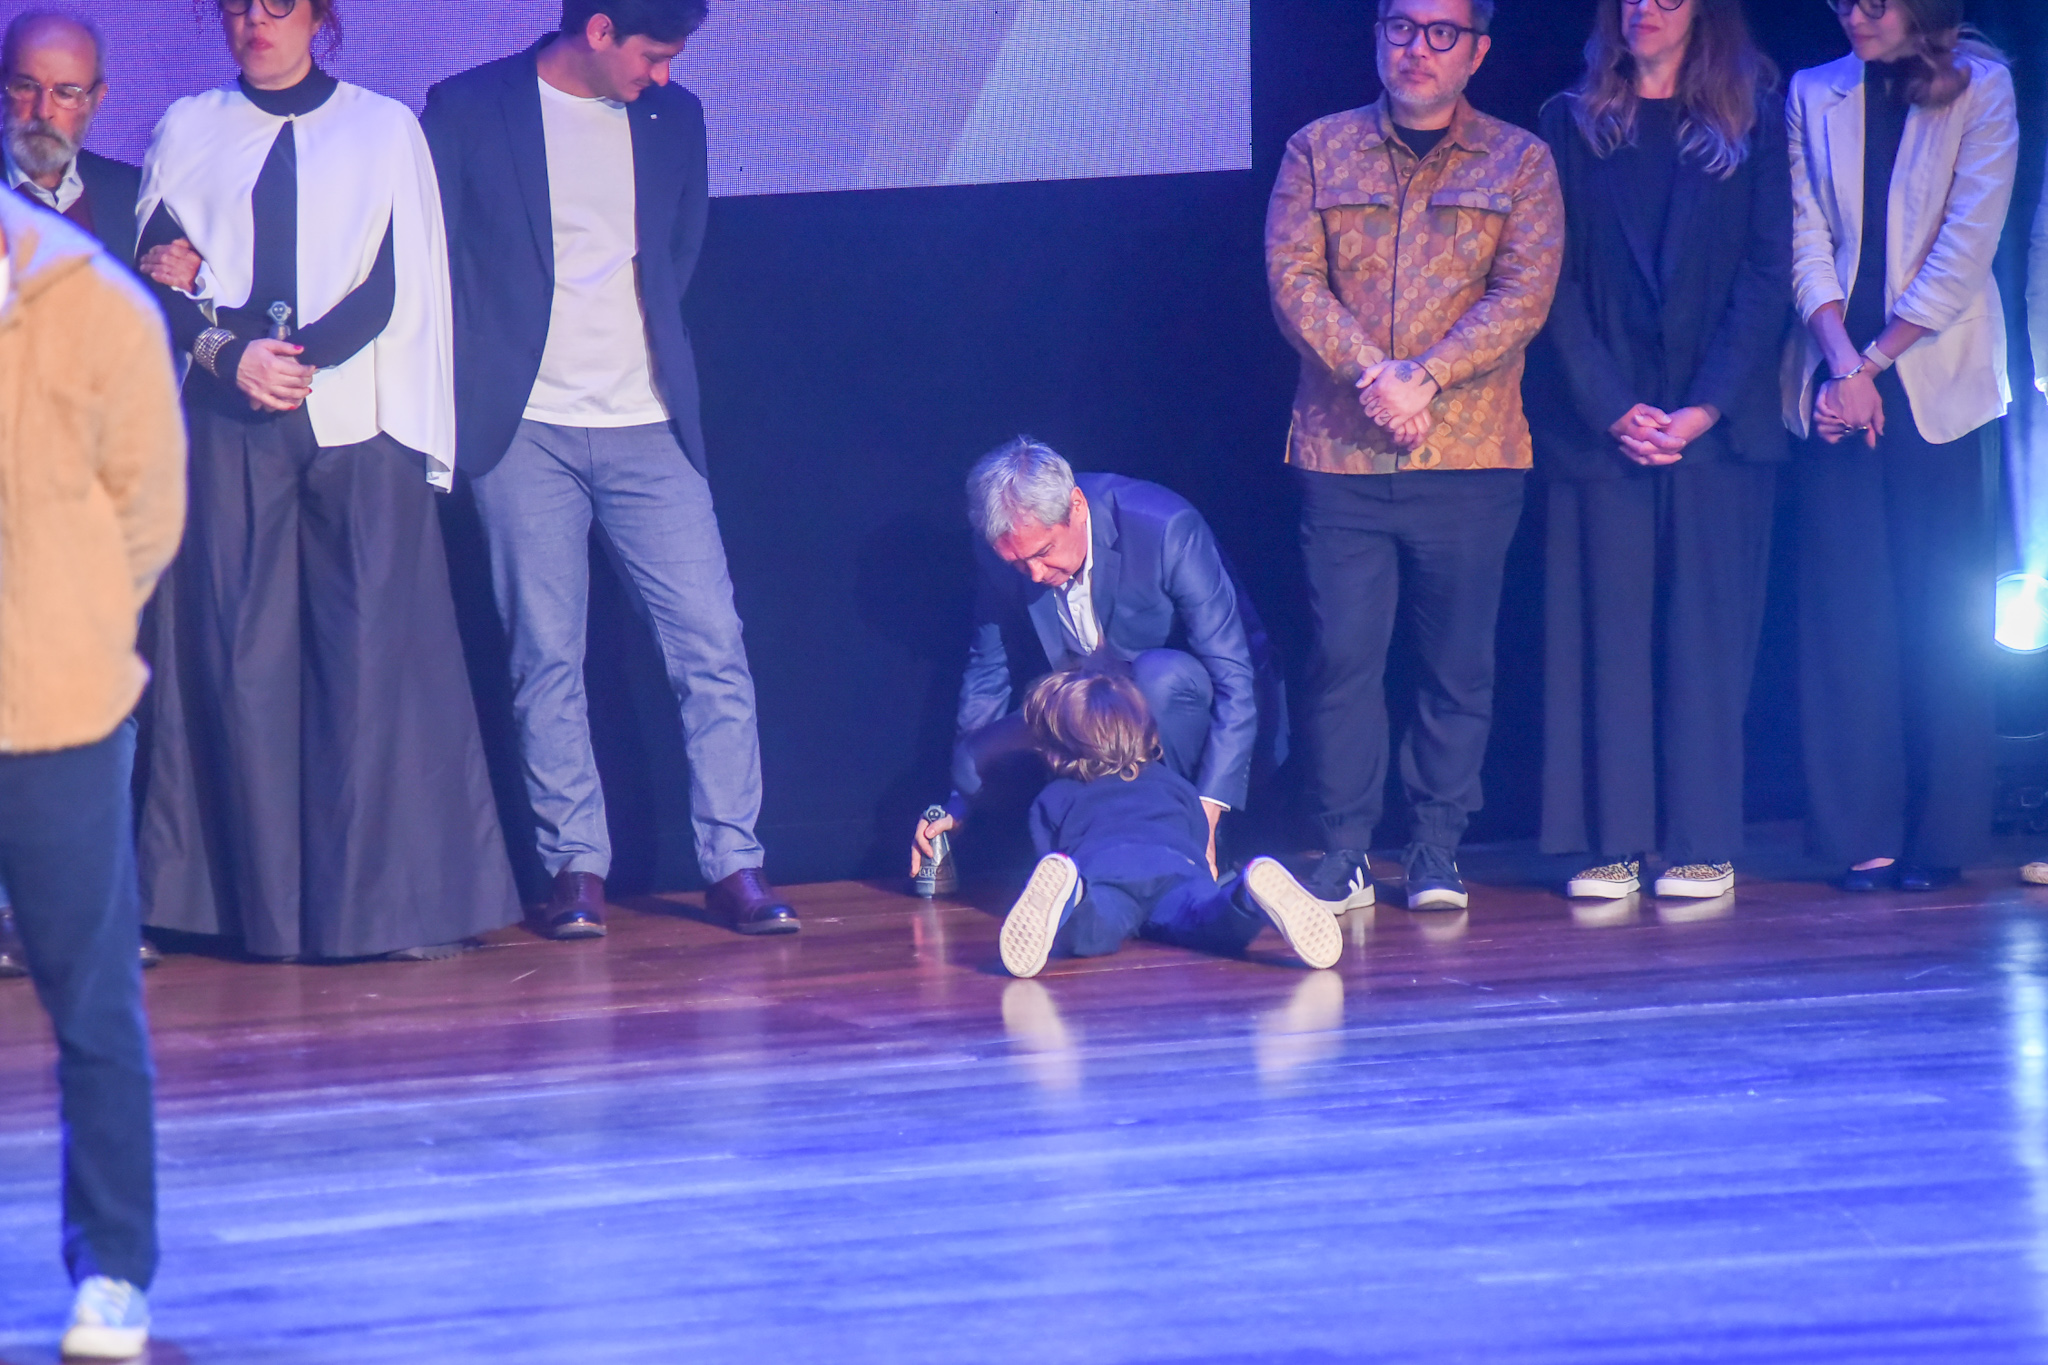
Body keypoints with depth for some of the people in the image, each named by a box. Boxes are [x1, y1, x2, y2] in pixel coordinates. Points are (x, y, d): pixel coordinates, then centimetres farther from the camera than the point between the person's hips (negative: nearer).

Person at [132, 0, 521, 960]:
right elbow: (155, 279, 6)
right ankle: (271, 909, -2)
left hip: (358, 421, -1)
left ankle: (396, 900, -6)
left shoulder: (384, 130, 11)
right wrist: (231, 352, -13)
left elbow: (396, 285, 1)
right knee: (242, 656, -4)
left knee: (377, 655, -8)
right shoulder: (188, 134, 14)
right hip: (230, 430, 1)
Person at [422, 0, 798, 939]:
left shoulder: (674, 119, 10)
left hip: (648, 427, 3)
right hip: (525, 430, -3)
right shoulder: (466, 112, -1)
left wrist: (642, 343, 12)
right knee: (546, 657, -2)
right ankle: (576, 867, 4)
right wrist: (472, 386, 0)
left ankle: (733, 862, -1)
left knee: (711, 643, -4)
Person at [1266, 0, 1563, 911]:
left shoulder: (1519, 163, 7)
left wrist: (1426, 377, -16)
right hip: (1341, 452, 0)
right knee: (1343, 656, -3)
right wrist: (1370, 374, -15)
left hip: (1470, 458, 0)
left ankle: (1437, 854, 9)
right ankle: (1345, 854, 3)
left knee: (1459, 664, 2)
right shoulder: (1319, 152, 10)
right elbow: (1293, 279, 0)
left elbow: (1524, 295, -3)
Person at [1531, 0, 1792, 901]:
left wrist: (1705, 408, -10)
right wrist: (1613, 409, -9)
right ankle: (1611, 845, 0)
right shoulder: (1572, 125, 8)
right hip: (1600, 422, 1)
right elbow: (1558, 281, 2)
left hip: (1720, 420, -1)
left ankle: (1701, 845, 1)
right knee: (1605, 631, -2)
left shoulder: (1754, 126, 6)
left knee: (1706, 631, -1)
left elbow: (1767, 276, 0)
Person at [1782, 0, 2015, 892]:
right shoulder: (1813, 97, 11)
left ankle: (1939, 836, 1)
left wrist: (1875, 362, -9)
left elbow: (1967, 247, -5)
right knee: (1845, 612, -3)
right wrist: (1841, 361, -10)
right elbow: (1807, 242, 4)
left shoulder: (1980, 88, 2)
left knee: (1941, 613, -3)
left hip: (1935, 384, -2)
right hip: (1837, 385, 2)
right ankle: (1864, 836, -1)